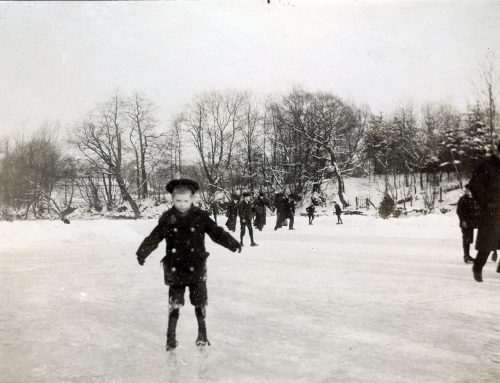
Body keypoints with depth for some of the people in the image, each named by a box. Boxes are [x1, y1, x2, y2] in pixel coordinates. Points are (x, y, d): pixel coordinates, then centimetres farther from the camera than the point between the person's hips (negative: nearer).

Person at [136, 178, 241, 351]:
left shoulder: (201, 217, -6)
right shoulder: (167, 218, -3)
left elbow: (217, 233, -8)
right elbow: (154, 237, -3)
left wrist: (233, 244, -20)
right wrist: (142, 252, -16)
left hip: (196, 269, 0)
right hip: (175, 270, 0)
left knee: (200, 304, 10)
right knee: (174, 305, 5)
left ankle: (202, 334, 28)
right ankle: (171, 337, 19)